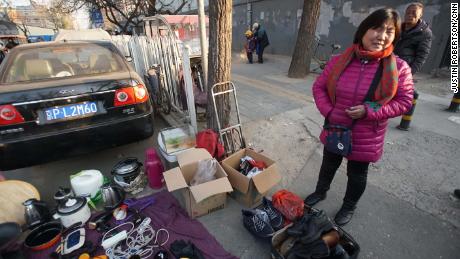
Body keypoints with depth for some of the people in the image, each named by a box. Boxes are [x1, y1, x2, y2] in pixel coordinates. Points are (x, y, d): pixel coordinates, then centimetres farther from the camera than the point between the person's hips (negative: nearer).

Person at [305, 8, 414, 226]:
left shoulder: (399, 68, -12)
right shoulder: (339, 61, -9)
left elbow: (404, 102, -7)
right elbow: (319, 87, -1)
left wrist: (369, 111, -22)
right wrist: (328, 111, -14)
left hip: (366, 138, -1)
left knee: (357, 175, 18)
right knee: (328, 166, 23)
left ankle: (349, 207, 45)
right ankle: (320, 192, 51)